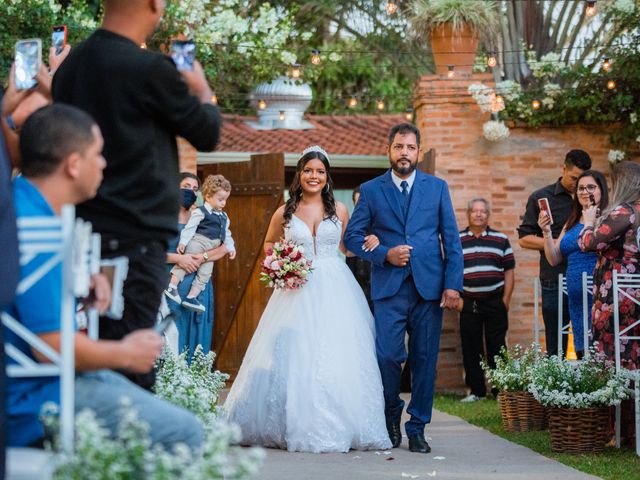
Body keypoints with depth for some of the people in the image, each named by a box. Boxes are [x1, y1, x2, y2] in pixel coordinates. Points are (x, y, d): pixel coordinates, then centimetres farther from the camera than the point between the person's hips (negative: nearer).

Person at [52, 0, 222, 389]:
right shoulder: (149, 69, -13)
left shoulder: (71, 65, 9)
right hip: (135, 236, -8)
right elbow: (208, 133, -1)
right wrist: (202, 89, 20)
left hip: (84, 229, 8)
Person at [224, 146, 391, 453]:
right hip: (298, 292, 0)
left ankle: (336, 428, 1)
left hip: (335, 291, 0)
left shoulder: (339, 210, 8)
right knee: (295, 357, -5)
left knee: (338, 359, -6)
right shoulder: (284, 213, 7)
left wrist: (369, 243, -1)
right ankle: (296, 426, 1)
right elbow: (269, 244, 22)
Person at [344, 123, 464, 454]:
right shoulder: (371, 190, 8)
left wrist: (453, 284, -2)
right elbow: (352, 236, 6)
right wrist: (384, 254, -9)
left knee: (424, 360, 1)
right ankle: (391, 418, 16)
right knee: (387, 356, -8)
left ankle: (417, 429, 11)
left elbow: (451, 240, 7)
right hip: (388, 288, -1)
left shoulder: (437, 187, 10)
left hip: (429, 287, 1)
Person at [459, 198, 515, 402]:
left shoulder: (501, 240, 7)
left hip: (495, 301, -1)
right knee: (471, 348, 2)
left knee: (497, 347, 1)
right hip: (469, 303, 1)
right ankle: (476, 390, 9)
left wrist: (506, 299, 0)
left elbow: (509, 271, 6)